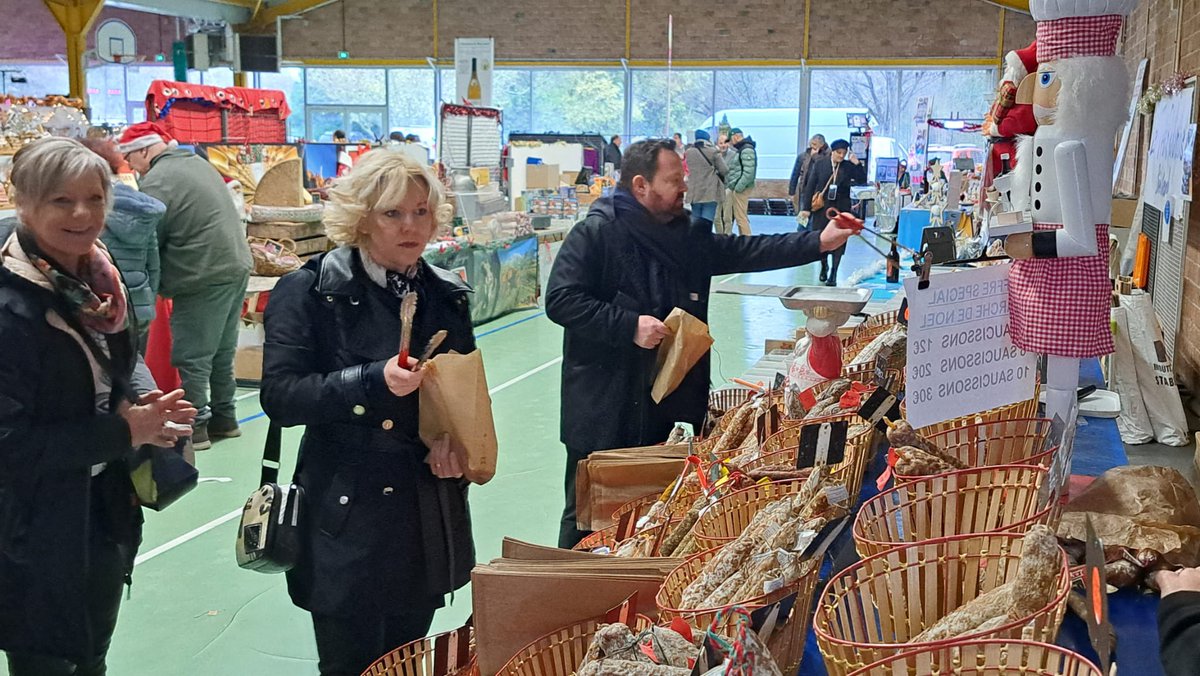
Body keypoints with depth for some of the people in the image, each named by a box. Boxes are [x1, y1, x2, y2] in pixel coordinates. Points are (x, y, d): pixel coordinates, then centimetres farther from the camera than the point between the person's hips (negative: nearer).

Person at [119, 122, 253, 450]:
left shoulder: (157, 181, -14)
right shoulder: (198, 162, 14)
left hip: (204, 278, -9)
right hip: (236, 266, 9)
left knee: (193, 357, 1)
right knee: (222, 350, 17)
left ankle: (194, 426, 8)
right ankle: (224, 417, 25)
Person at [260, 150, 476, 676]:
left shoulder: (447, 296, 7)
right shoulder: (311, 292, -8)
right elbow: (279, 395, -15)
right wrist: (374, 381, -26)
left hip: (429, 519, 5)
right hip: (347, 519, -4)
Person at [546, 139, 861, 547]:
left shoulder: (688, 238, 12)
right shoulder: (596, 234, -10)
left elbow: (750, 252, 11)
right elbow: (560, 300, -16)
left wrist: (819, 243, 2)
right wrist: (629, 326, -21)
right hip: (606, 411, -6)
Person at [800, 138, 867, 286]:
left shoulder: (849, 166, 2)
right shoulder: (819, 165, 1)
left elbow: (862, 180, -1)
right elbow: (810, 187, 1)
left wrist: (857, 164, -11)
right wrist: (806, 208, -3)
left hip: (841, 209, 0)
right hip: (821, 208, 0)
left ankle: (833, 275, 3)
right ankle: (824, 266, 33)